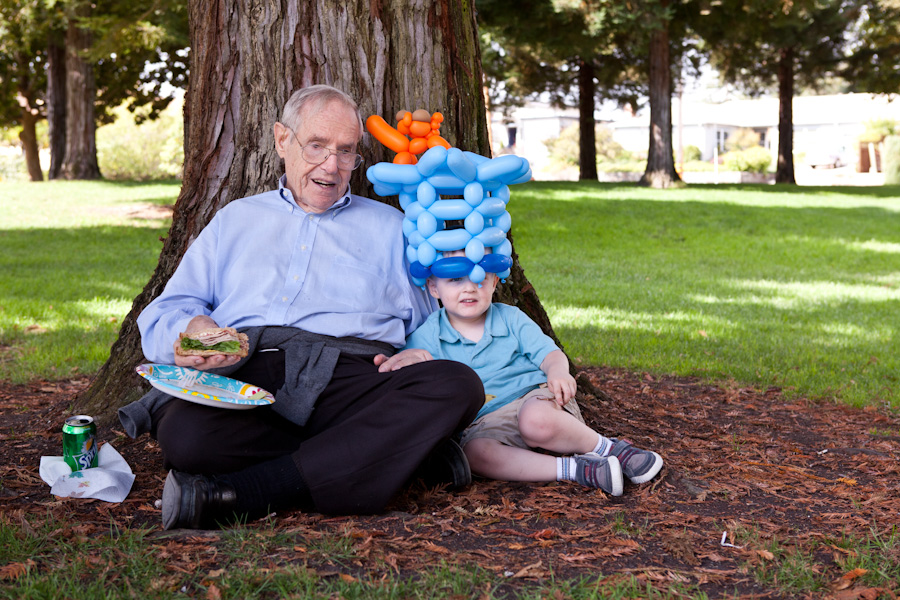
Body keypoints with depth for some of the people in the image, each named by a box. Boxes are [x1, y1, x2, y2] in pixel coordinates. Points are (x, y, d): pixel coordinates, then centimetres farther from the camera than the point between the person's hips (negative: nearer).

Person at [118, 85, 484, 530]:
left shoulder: (388, 227, 28)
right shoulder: (235, 220, 29)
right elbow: (161, 317, 20)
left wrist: (424, 352, -3)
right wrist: (193, 330, -6)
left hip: (348, 375, 1)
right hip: (244, 378, -1)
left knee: (459, 384, -32)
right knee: (184, 435, -36)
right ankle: (406, 452, -28)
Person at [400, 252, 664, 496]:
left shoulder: (510, 318, 12)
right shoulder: (425, 338, 6)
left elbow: (548, 352, 3)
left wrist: (558, 371, -21)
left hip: (532, 397, 0)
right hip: (484, 422, 0)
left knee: (537, 420, -39)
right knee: (474, 453, -37)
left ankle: (605, 448, -15)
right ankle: (575, 469, -35)